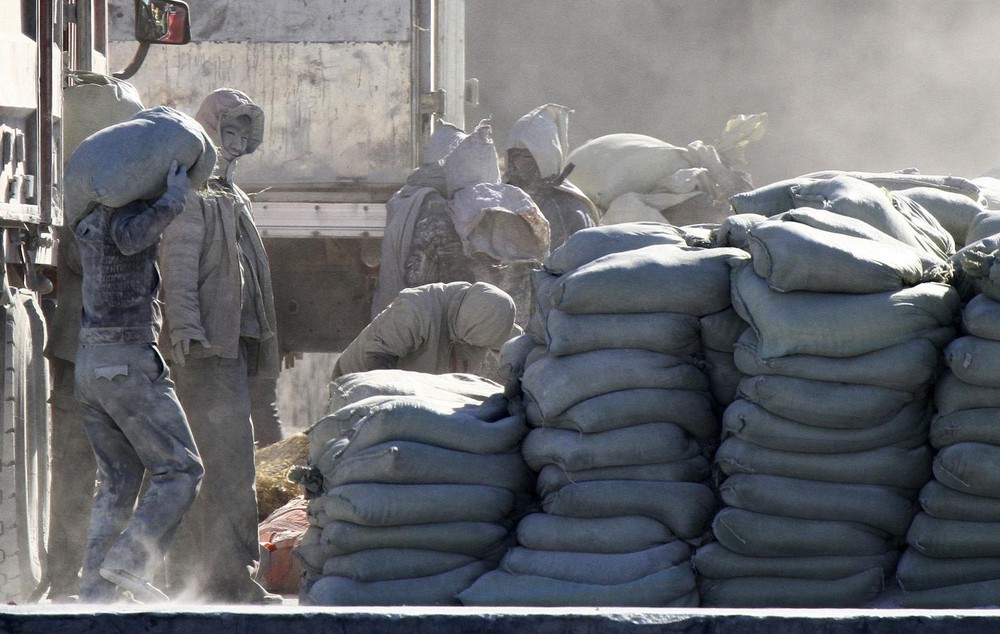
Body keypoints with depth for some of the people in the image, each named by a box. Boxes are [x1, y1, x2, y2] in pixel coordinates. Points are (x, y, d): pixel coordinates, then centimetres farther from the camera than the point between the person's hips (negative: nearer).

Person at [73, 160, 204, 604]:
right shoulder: (125, 210, -11)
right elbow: (131, 237, -33)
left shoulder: (87, 218, 14)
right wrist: (174, 198, -21)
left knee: (116, 483, 11)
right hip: (128, 360, -8)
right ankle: (129, 562, -15)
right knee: (180, 469, -3)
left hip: (89, 362, 8)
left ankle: (94, 593, 4)